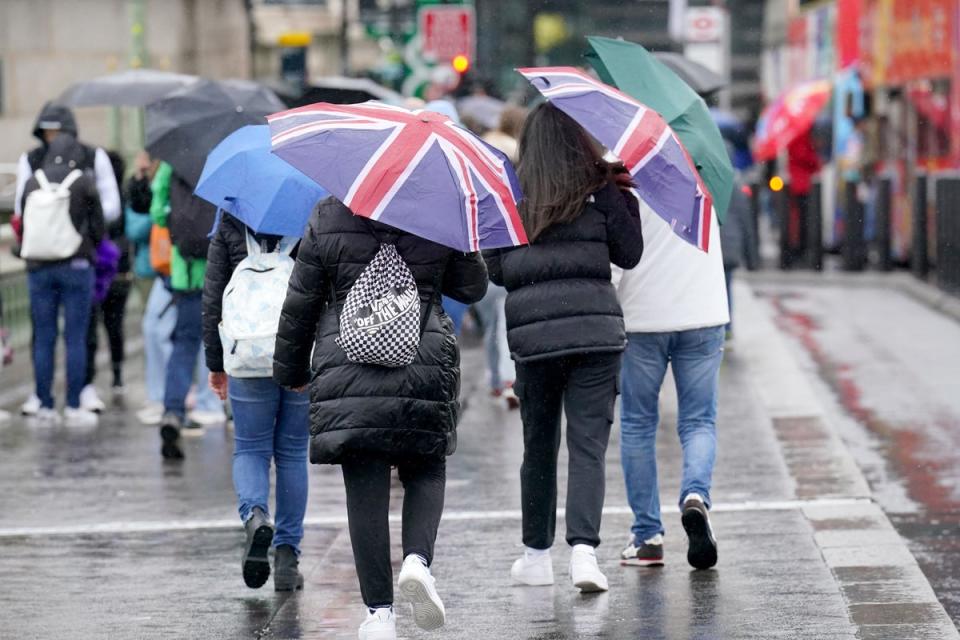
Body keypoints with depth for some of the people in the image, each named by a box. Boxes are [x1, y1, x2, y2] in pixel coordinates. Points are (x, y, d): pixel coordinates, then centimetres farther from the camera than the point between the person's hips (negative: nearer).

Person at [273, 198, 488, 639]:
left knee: (365, 488, 3)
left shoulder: (328, 220, 0)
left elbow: (300, 304, 6)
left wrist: (290, 369, 17)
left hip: (346, 371, 0)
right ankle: (418, 558, -11)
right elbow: (473, 288, 12)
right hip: (425, 367, 0)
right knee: (426, 471, 17)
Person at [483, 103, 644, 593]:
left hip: (533, 333, 1)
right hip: (595, 330, -1)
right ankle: (584, 549, -18)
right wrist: (621, 196, 14)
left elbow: (495, 269, 5)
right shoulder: (598, 194, -1)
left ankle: (536, 555, 23)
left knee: (539, 446, 15)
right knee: (588, 444, -2)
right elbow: (630, 254, 8)